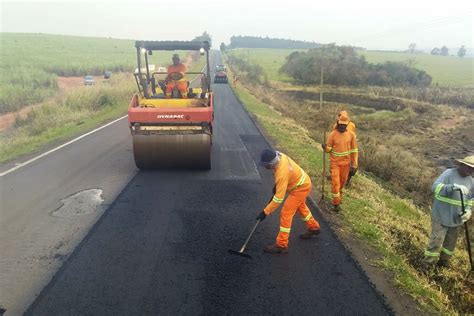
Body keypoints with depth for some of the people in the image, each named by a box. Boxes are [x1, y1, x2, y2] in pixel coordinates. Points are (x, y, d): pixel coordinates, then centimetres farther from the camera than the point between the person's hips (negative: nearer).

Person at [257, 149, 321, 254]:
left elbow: (279, 198, -34)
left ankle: (281, 245, 0)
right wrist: (277, 185, 11)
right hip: (302, 182, 10)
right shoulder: (278, 155, -16)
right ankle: (313, 228, 51)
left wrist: (265, 212, -28)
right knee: (300, 207, 29)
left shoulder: (282, 173, -39)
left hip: (301, 188, -10)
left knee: (286, 213, -9)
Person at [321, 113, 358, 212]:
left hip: (346, 163, 2)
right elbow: (328, 149, -2)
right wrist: (325, 147, -27)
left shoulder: (351, 135, -5)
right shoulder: (332, 134, -10)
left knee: (342, 182, 15)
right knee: (335, 182, -6)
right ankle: (336, 203, 8)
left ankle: (339, 196, 41)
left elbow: (354, 150, 1)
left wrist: (354, 165, 0)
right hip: (335, 162, -2)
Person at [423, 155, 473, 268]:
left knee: (451, 242, 17)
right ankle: (428, 265, 9)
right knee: (436, 241, -3)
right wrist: (453, 187, -40)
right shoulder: (449, 173, -13)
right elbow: (435, 187, -25)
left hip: (456, 217, 6)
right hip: (441, 216, -6)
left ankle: (443, 261, 36)